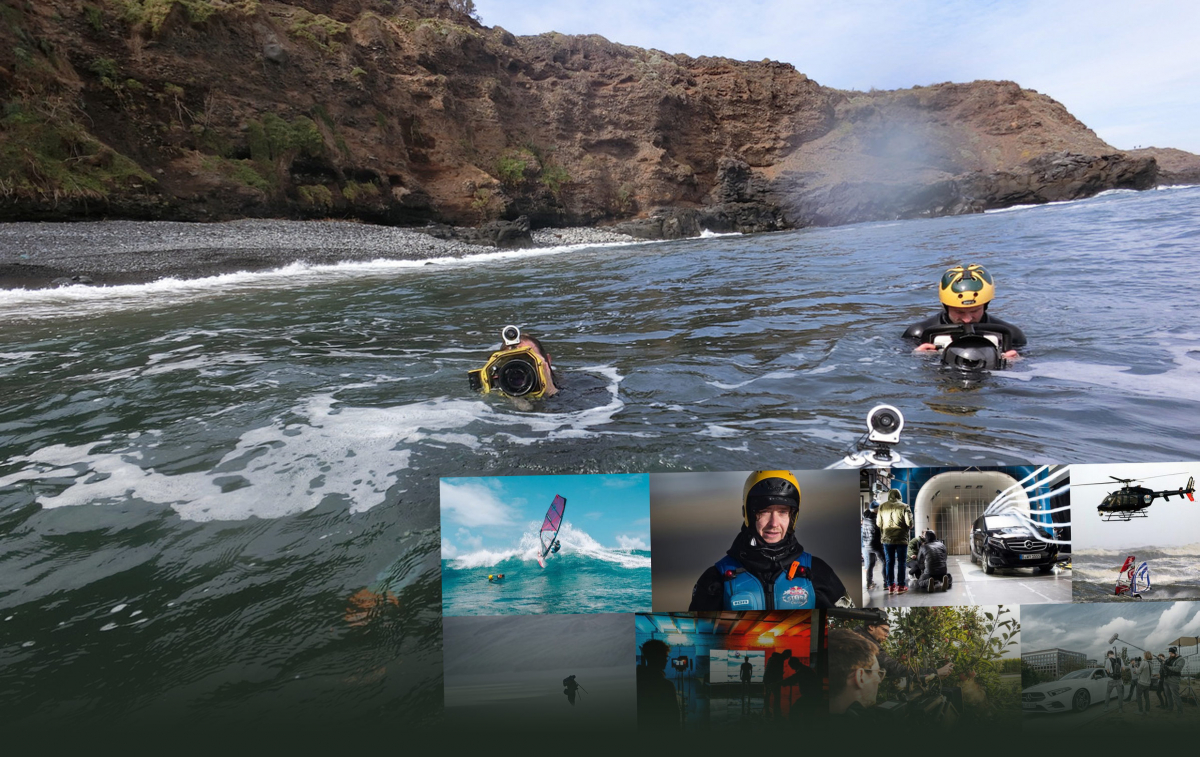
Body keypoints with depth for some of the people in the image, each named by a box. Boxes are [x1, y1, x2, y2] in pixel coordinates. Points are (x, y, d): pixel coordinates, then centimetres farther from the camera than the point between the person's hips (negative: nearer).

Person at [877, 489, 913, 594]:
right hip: (901, 538, -2)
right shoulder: (904, 506, -7)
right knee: (901, 562, 5)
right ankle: (901, 586, 6)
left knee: (889, 562, 8)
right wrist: (909, 527, 11)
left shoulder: (882, 507, 2)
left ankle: (890, 586, 10)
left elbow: (879, 523, 4)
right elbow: (909, 523, -11)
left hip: (887, 539, 2)